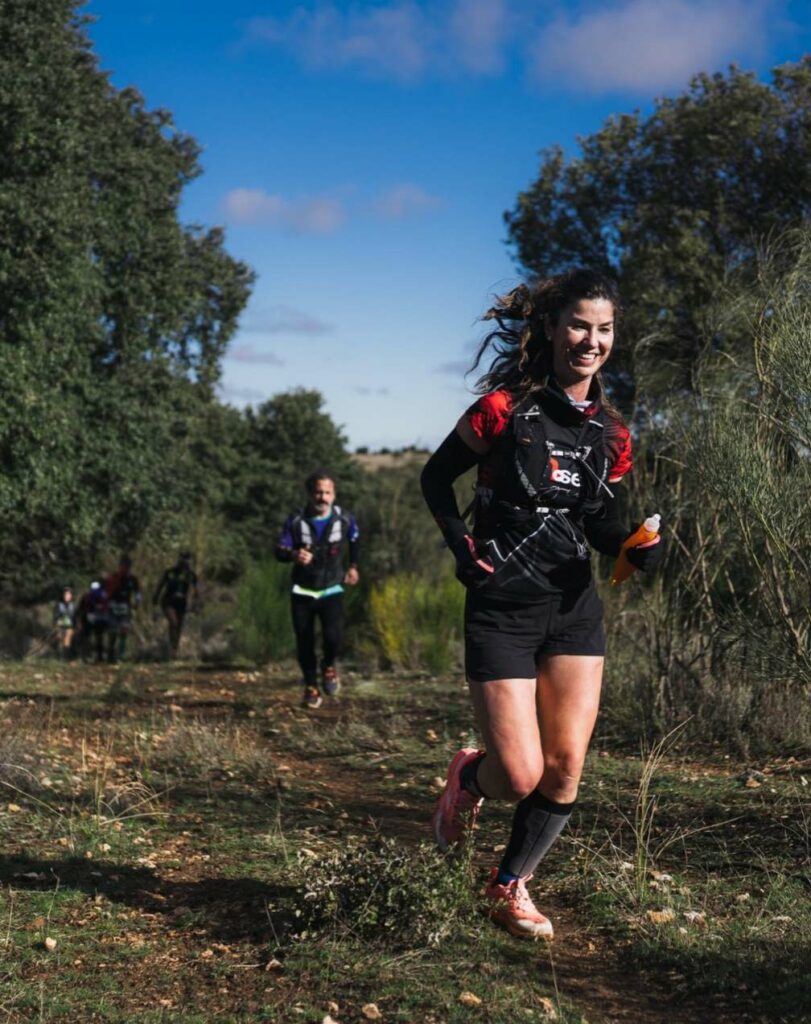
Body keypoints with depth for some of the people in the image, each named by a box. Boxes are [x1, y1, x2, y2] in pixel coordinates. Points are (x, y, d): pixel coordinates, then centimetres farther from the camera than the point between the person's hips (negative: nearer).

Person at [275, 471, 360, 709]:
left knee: (333, 636, -20)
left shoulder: (344, 520, -6)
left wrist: (353, 566, 18)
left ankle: (329, 666, 13)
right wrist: (294, 555, -33)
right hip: (302, 592, 1)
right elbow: (279, 551, -12)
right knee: (304, 643, 2)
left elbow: (354, 540, 16)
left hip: (332, 590, -1)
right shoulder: (295, 521, -9)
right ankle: (311, 687, 24)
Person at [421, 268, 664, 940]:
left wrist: (636, 547, -5)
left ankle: (510, 890, 23)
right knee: (521, 777, -8)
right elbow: (437, 477, 4)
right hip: (502, 610, -5)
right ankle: (469, 779, 29)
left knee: (565, 770, 0)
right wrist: (461, 545, -9)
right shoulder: (504, 409, -8)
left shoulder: (610, 433, 7)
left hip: (575, 610, 5)